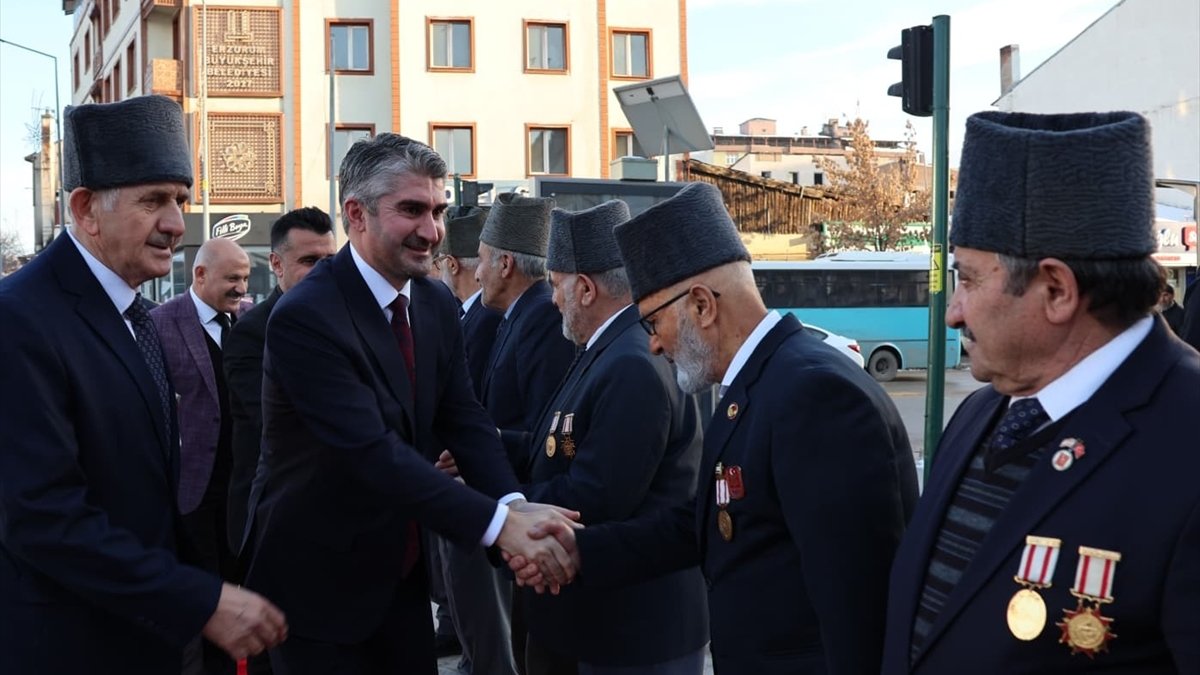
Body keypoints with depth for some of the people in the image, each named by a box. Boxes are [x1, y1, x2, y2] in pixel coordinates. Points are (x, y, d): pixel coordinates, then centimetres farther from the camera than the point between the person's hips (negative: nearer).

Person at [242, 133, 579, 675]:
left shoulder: (437, 304, 3)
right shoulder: (305, 318, -22)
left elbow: (464, 421, 0)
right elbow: (374, 452, -29)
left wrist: (515, 506, -19)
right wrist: (499, 523, -34)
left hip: (402, 578, 7)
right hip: (320, 585, -7)